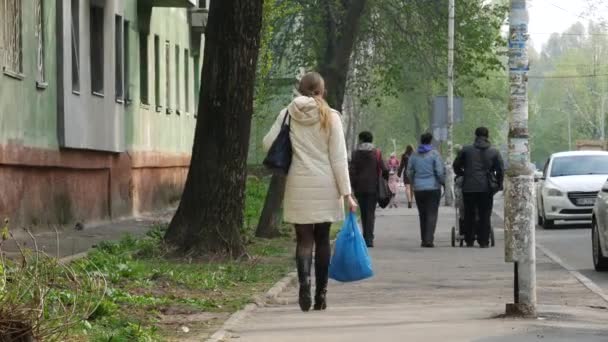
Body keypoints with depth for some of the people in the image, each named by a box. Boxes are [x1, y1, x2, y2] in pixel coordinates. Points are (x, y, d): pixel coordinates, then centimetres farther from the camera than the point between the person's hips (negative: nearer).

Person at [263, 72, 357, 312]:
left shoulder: (288, 114, 0)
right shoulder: (330, 117, -3)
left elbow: (268, 143, 0)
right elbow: (339, 157, -4)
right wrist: (346, 193, -2)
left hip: (298, 186, 0)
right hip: (325, 185, 0)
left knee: (304, 239, 3)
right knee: (322, 240, 10)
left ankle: (304, 281, -23)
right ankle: (321, 296, 12)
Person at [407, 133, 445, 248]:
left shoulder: (414, 156, 5)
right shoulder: (434, 154, -7)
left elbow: (409, 173, 8)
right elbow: (440, 172, -11)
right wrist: (443, 182, 6)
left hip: (418, 189, 4)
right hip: (433, 188, -4)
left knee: (422, 214, 13)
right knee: (432, 214, -3)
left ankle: (424, 240, 14)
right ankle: (429, 240, -14)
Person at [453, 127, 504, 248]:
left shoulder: (466, 150, 4)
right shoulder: (494, 152, 2)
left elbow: (456, 165, 11)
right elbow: (500, 170, 2)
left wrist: (462, 175, 27)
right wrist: (499, 184, 13)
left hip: (469, 187, 1)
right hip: (486, 188, -1)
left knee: (469, 215, 10)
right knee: (485, 215, 4)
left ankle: (469, 240, 11)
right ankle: (483, 241, 1)